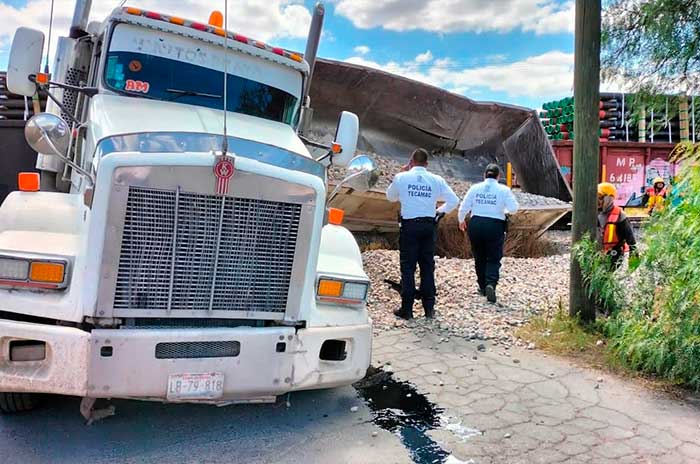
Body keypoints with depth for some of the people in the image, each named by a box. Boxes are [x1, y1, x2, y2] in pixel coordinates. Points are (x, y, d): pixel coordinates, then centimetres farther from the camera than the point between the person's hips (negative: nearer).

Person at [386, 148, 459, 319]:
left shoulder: (401, 178, -3)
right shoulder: (436, 180, 2)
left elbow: (390, 197, 14)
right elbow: (454, 200, 5)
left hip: (409, 225, -2)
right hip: (429, 225, 2)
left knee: (408, 267, 3)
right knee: (428, 266, 10)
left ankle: (407, 309, 3)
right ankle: (429, 308, 14)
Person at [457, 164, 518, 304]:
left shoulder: (475, 188, 3)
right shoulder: (504, 190, -2)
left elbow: (463, 207, 5)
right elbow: (513, 208, -7)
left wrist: (461, 220, 22)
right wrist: (504, 210, 15)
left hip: (476, 225, 2)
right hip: (495, 226, -2)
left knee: (479, 258, 17)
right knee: (493, 259, 5)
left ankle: (482, 287, 26)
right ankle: (491, 284, -18)